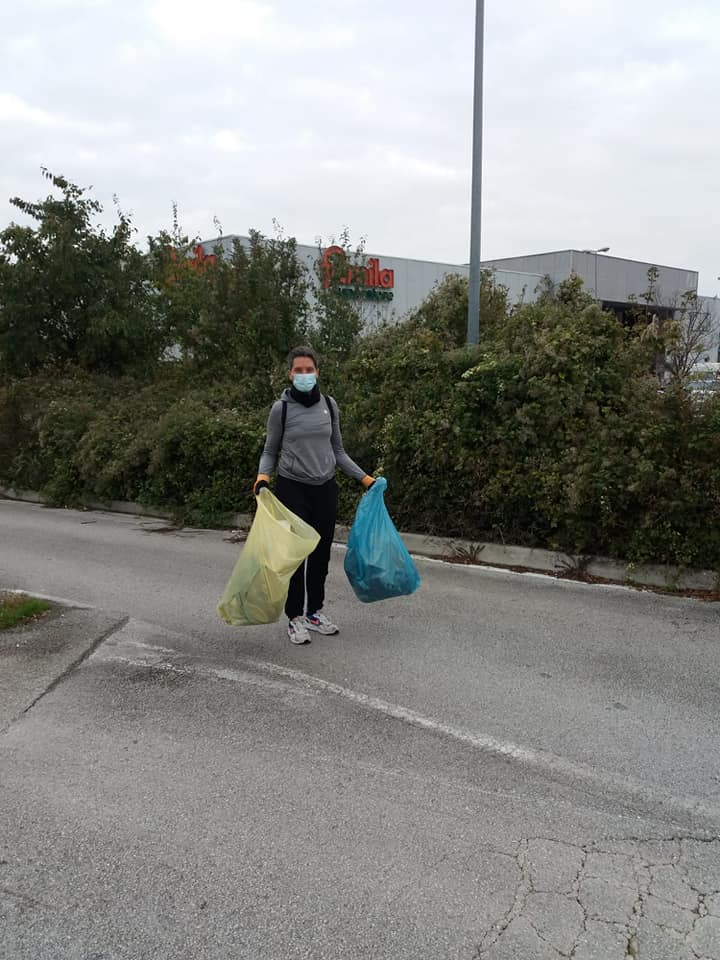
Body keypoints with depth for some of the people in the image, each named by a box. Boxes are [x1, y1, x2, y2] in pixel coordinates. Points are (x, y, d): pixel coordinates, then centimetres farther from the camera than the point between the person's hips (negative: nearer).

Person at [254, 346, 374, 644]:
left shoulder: (329, 405, 3)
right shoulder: (281, 408, -6)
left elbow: (337, 450, 12)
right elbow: (270, 451, 1)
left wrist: (364, 477, 6)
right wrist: (263, 476, -18)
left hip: (325, 489, 4)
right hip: (293, 489, -4)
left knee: (321, 553, 10)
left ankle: (314, 611, 25)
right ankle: (295, 617, 11)